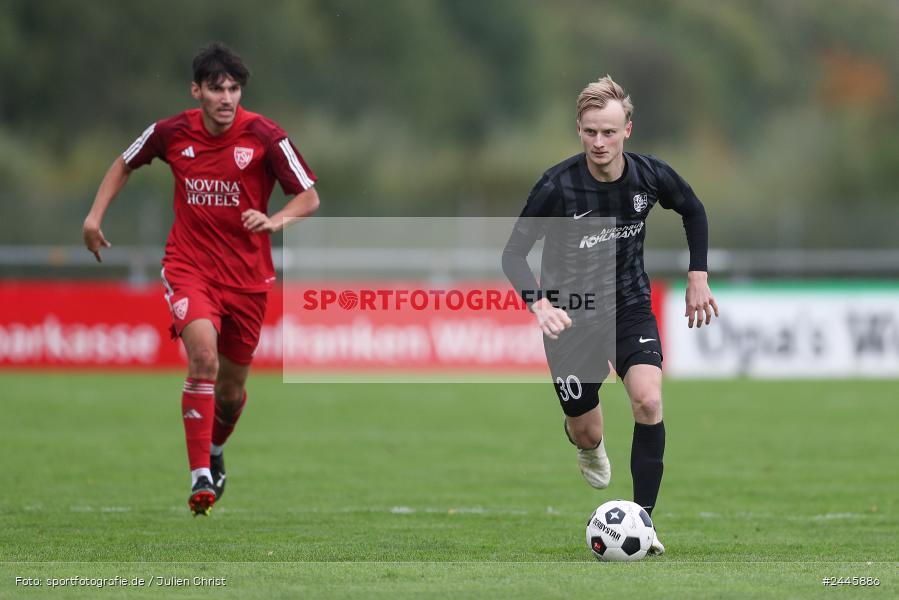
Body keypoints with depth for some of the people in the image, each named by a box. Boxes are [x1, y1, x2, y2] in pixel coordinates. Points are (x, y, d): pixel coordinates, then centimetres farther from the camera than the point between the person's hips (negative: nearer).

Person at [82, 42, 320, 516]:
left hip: (247, 275, 1)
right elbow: (125, 164, 16)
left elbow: (309, 197, -6)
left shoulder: (264, 136, -11)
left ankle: (214, 449, 45)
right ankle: (200, 477, -26)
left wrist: (274, 221, -26)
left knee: (231, 390, 10)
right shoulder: (172, 132, -4)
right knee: (203, 357, -26)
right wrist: (95, 216, 7)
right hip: (189, 266, -1)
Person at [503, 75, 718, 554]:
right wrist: (540, 304, -32)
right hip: (571, 315, -1)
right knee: (587, 434, 8)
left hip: (631, 307, 1)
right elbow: (513, 254, -15)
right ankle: (588, 445, 49)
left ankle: (643, 518, -13)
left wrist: (698, 276, 4)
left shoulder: (650, 176, -13)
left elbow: (693, 211, 10)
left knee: (648, 401, -23)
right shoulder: (557, 187, -22)